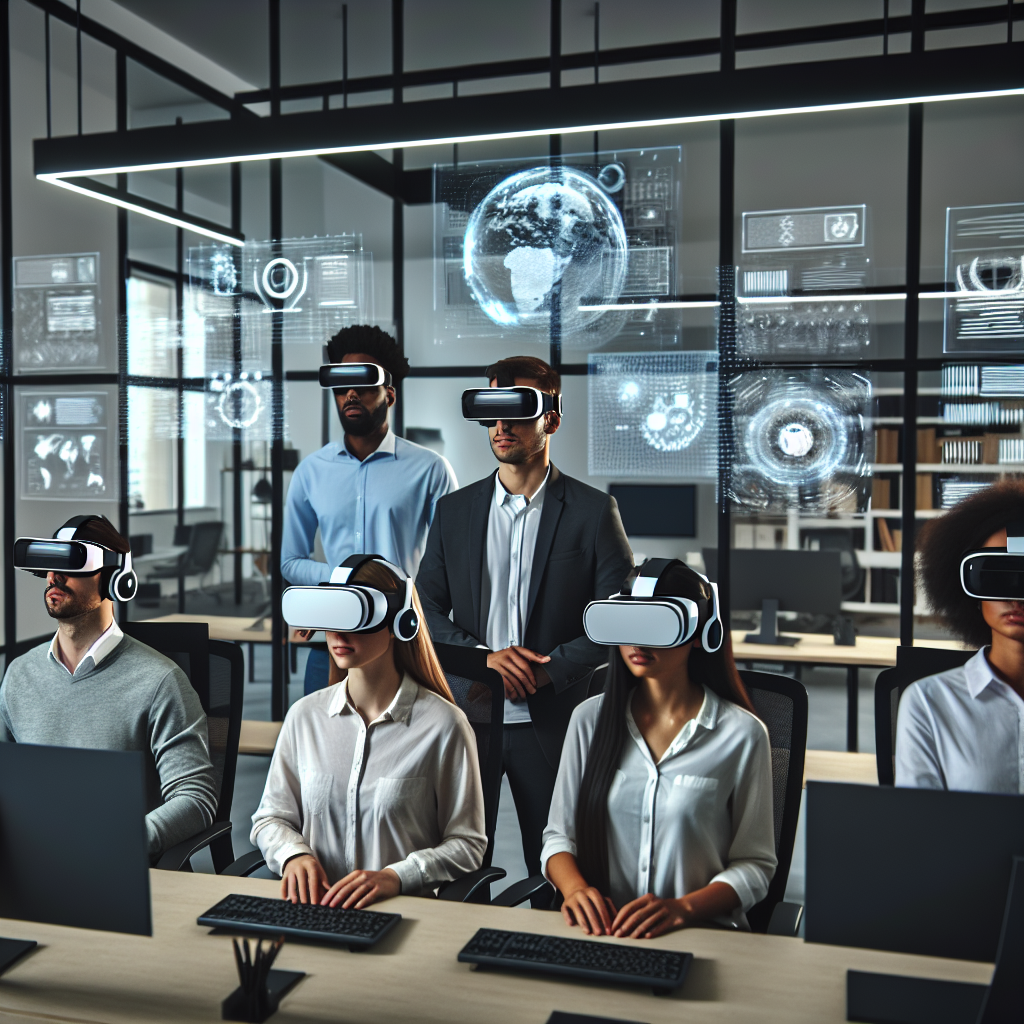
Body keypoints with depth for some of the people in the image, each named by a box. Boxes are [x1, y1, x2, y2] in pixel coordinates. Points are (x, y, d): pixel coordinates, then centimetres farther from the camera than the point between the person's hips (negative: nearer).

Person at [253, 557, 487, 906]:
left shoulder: (443, 724, -4)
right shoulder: (304, 715, 10)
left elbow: (467, 844, -2)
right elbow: (271, 816, 17)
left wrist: (395, 877, -17)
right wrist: (294, 854, -5)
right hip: (311, 909, 2)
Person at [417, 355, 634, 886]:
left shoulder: (592, 511, -1)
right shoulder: (454, 509, 9)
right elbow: (427, 609, 7)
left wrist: (546, 670, -14)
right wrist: (484, 656, -10)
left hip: (552, 721, -2)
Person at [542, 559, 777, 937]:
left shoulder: (741, 734, -3)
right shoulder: (590, 718, 7)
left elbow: (755, 864, 0)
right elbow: (559, 834, 11)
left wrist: (682, 907, -16)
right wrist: (575, 888, -10)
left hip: (701, 932, -1)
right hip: (600, 928, 1)